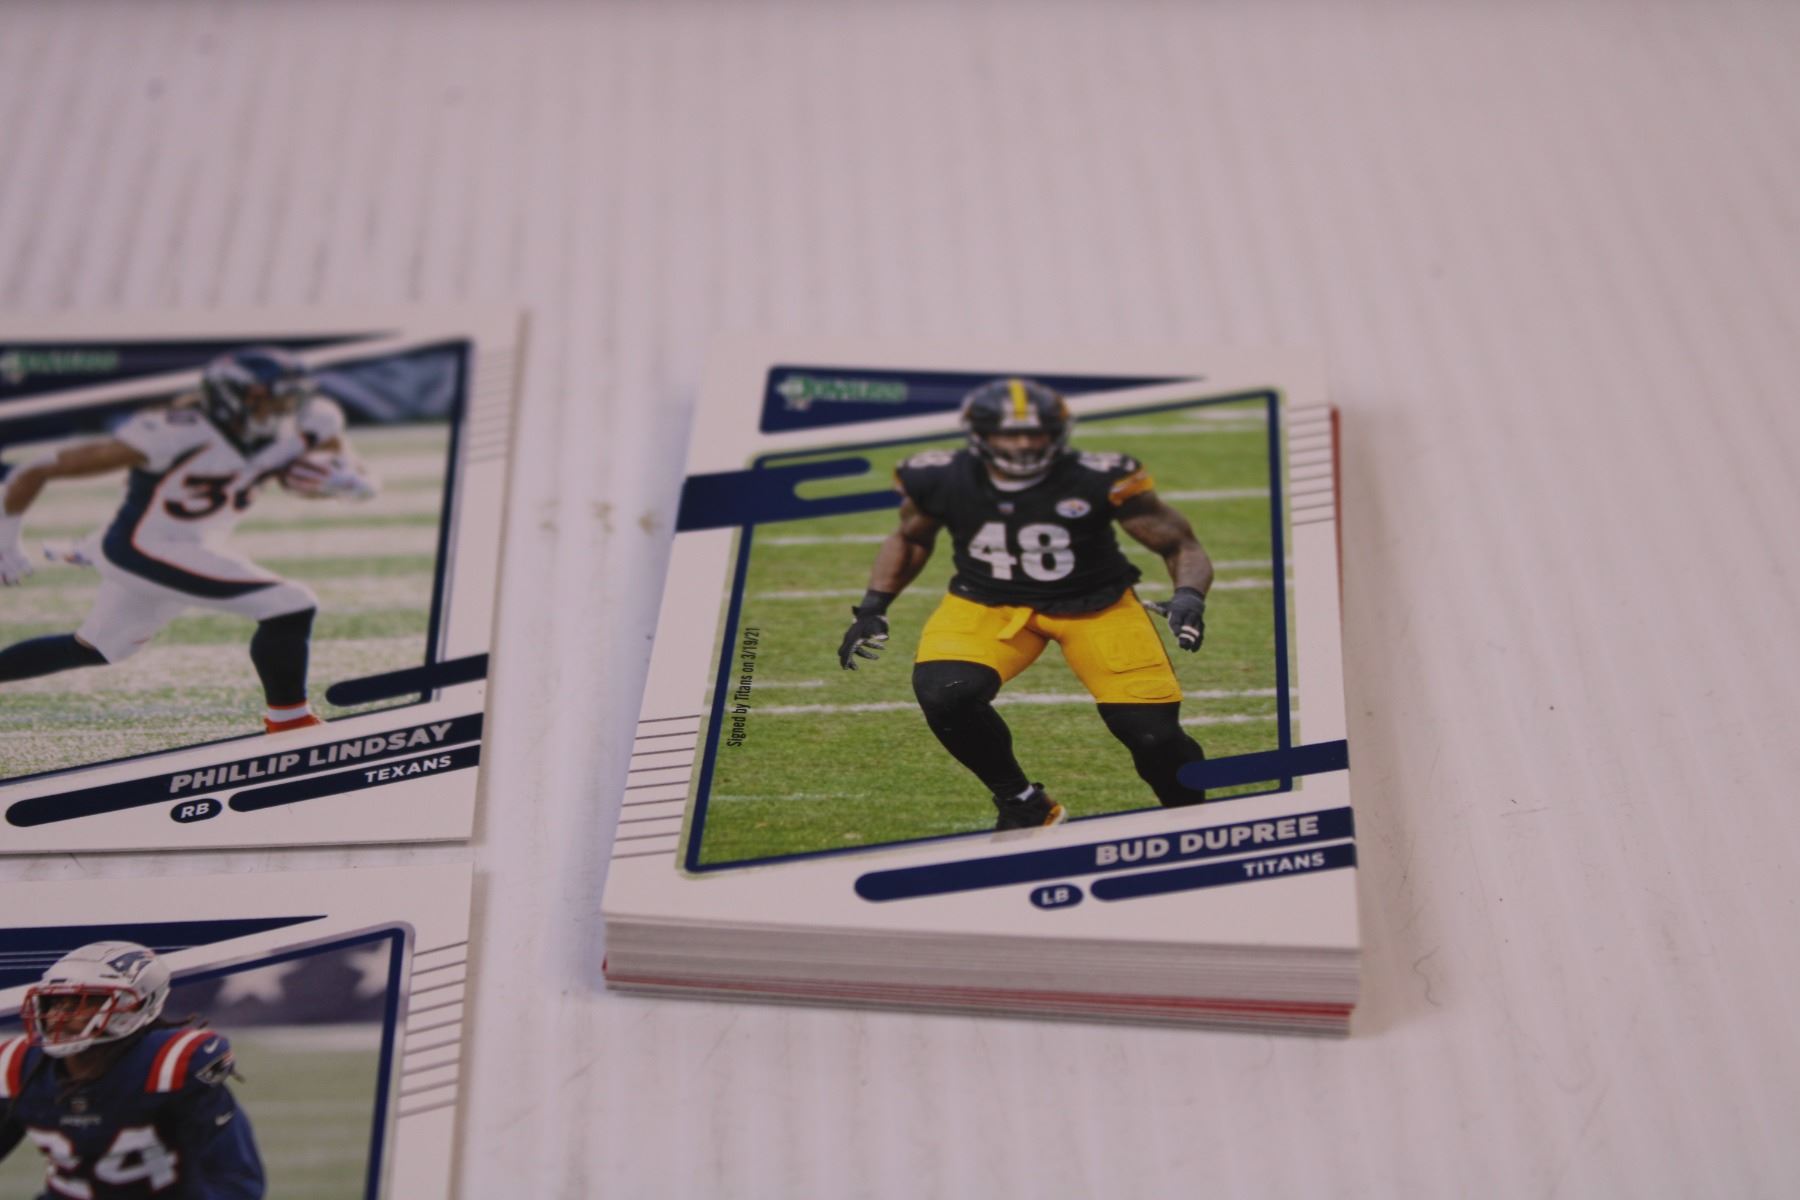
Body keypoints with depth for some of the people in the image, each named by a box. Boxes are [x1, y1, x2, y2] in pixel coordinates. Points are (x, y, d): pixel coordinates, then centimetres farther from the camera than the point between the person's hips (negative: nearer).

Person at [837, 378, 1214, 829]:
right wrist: (872, 608, 1)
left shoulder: (1098, 481, -23)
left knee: (1151, 730, -14)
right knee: (944, 694, -26)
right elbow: (910, 539, 8)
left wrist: (1188, 598, -33)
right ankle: (1022, 805, 0)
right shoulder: (939, 480, -15)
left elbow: (1181, 545, -14)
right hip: (987, 601, 2)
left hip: (1094, 603, -1)